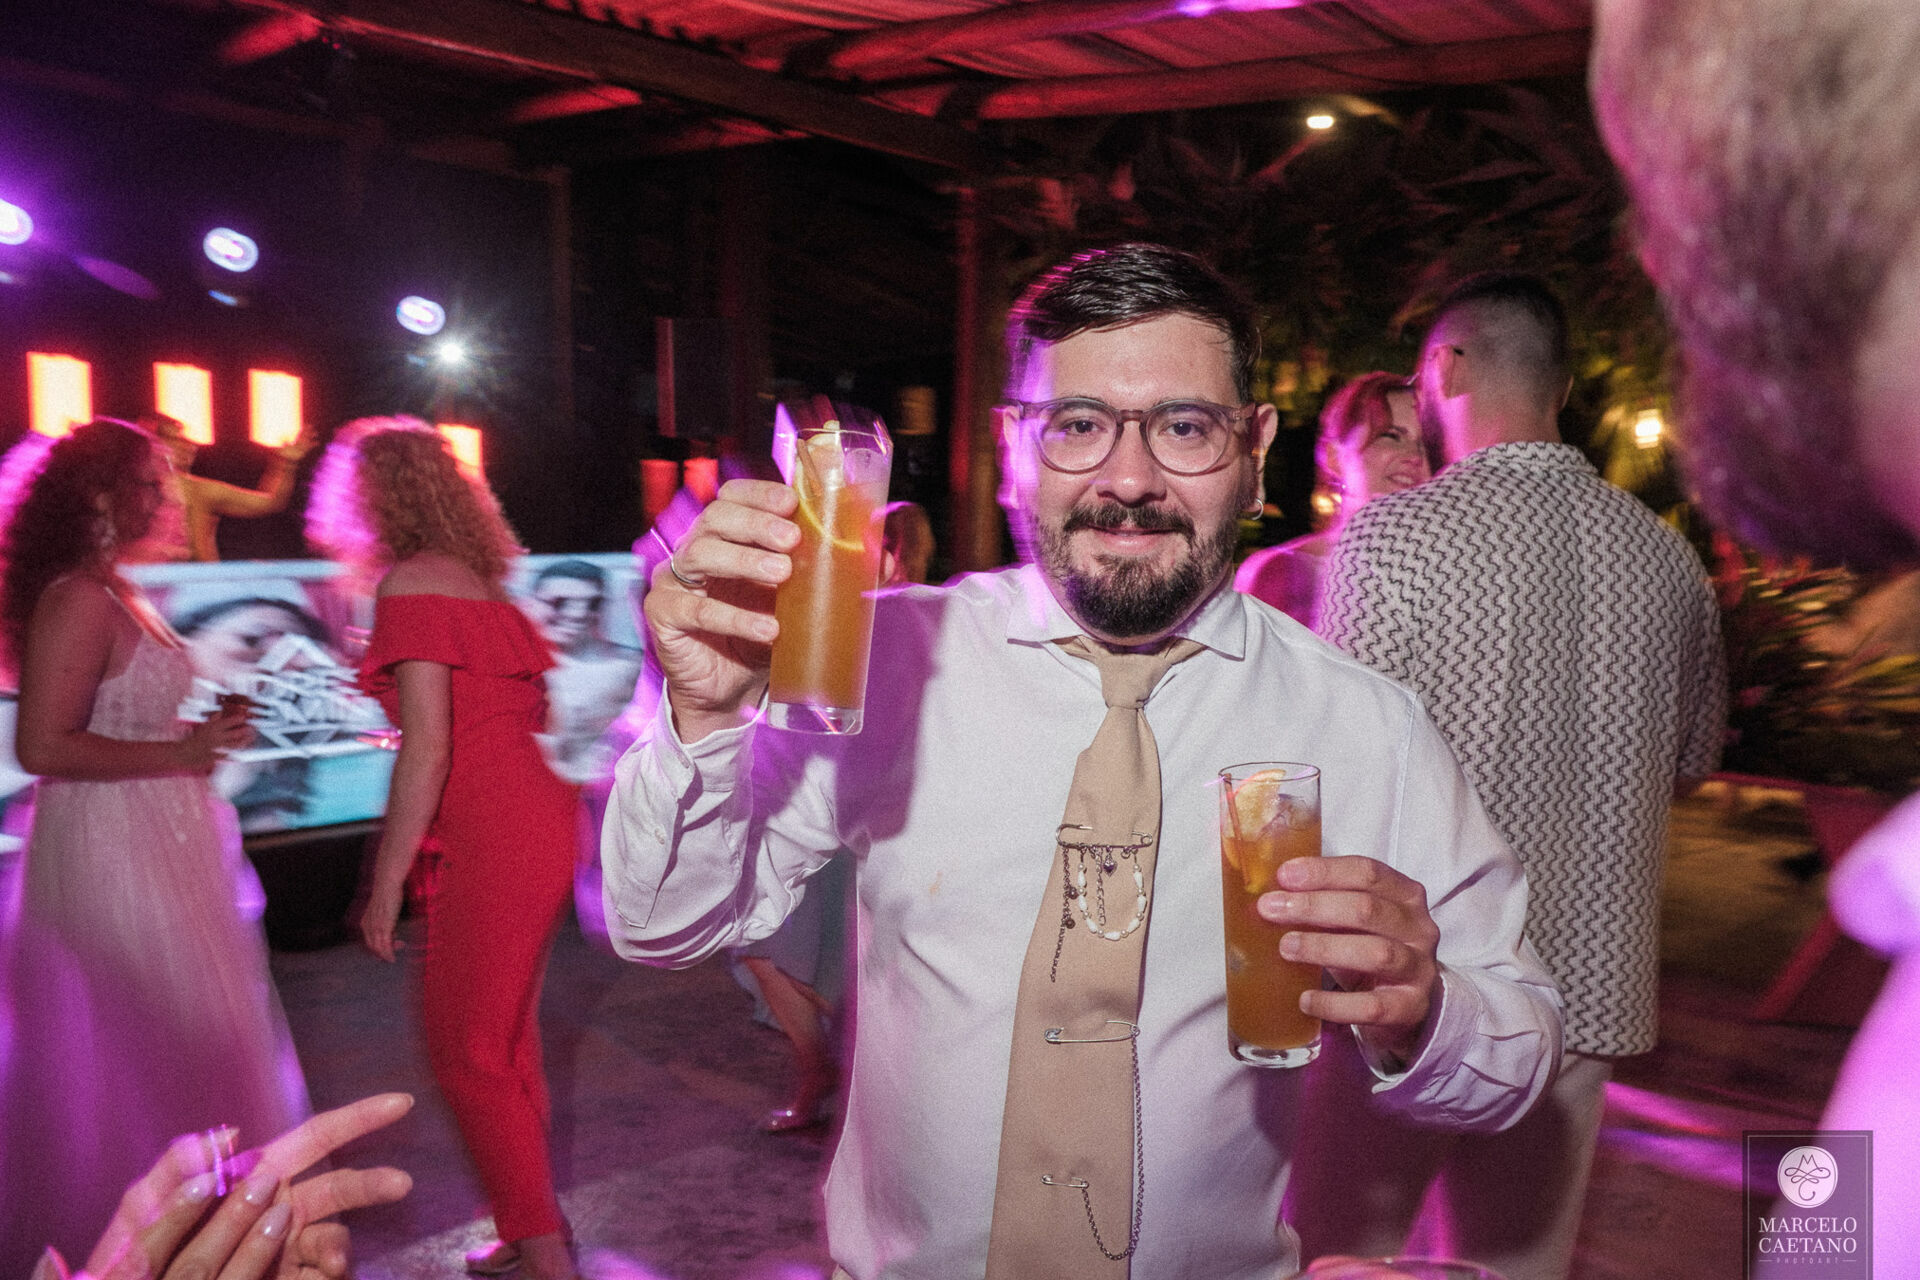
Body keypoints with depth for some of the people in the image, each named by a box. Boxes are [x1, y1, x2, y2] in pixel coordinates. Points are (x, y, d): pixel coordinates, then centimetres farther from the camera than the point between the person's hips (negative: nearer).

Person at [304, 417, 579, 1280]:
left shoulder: (409, 582, -11)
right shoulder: (479, 578, 15)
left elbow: (428, 748, -17)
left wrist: (385, 884, -13)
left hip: (496, 844, -9)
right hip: (544, 819, 9)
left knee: (467, 1051, 2)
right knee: (507, 1034, 19)